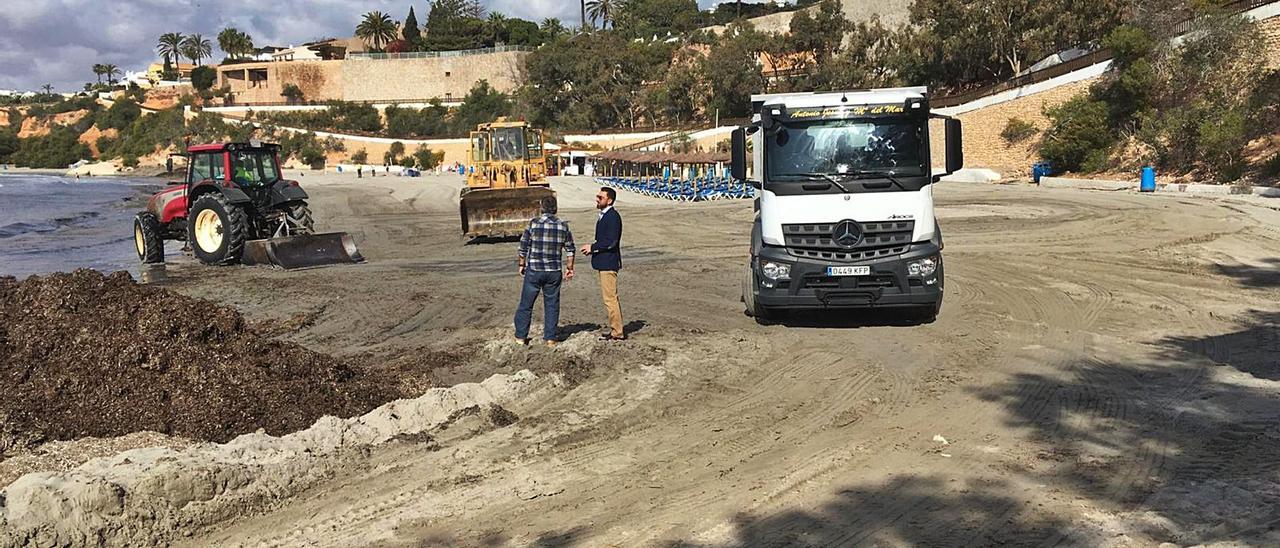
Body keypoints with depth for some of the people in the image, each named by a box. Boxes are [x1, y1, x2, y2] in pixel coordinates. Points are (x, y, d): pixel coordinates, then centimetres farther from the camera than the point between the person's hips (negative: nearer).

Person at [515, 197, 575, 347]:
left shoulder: (533, 223, -8)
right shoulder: (563, 226, 0)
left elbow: (523, 247, -4)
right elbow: (570, 250, 4)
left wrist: (522, 264, 9)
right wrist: (569, 268, 15)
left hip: (534, 271, -2)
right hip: (554, 272, 2)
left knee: (526, 304, 8)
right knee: (552, 305, 10)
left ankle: (521, 336, 12)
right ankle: (550, 338, 12)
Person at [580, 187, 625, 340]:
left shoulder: (613, 217, -17)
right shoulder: (604, 215, 15)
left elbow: (611, 242, -23)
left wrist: (593, 247, -14)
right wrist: (593, 248, 7)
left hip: (609, 263, -11)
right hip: (604, 263, 11)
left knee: (610, 299, -6)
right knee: (610, 298, 15)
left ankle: (617, 333, 0)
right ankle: (615, 330, 23)